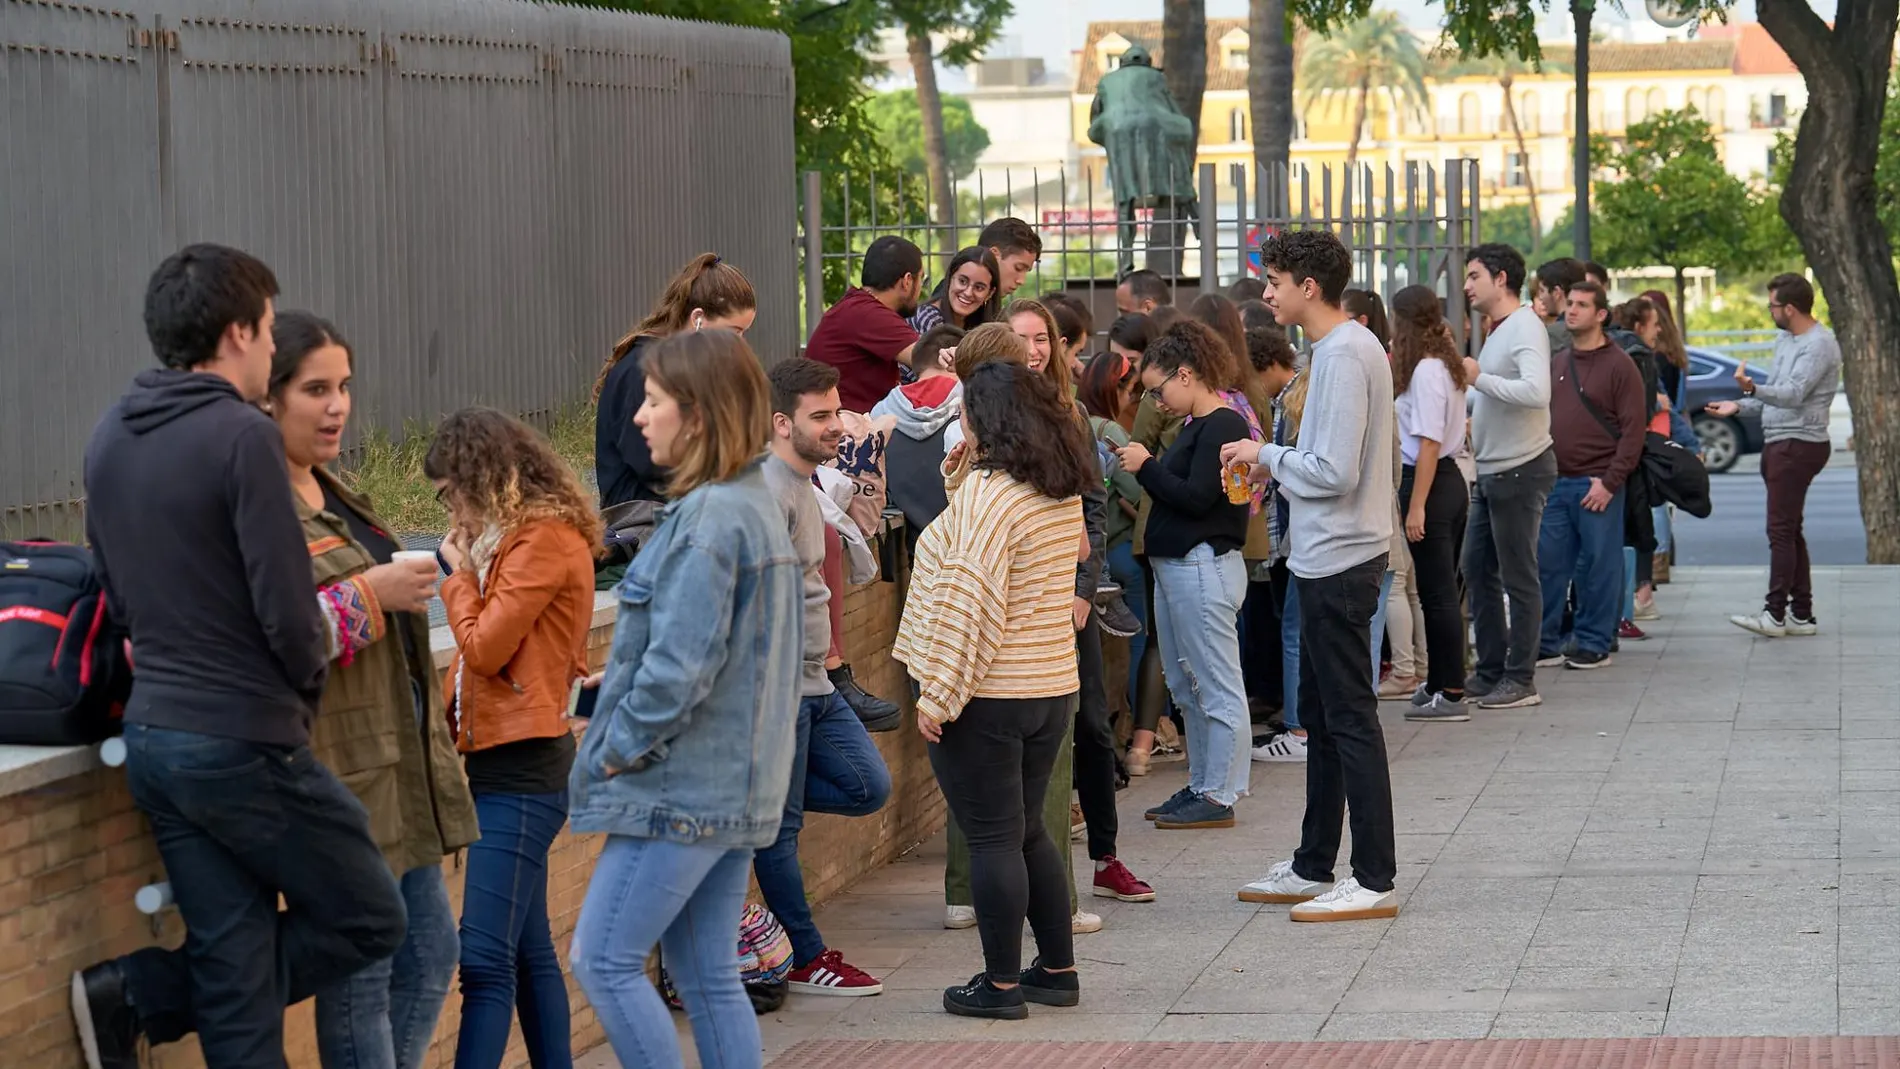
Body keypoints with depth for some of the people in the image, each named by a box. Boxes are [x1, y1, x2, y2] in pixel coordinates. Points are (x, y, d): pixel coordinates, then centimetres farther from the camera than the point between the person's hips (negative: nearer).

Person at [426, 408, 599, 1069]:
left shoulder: (542, 541, -13)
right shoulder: (516, 538, 17)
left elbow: (485, 648, -14)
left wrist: (460, 573, -2)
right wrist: (469, 569, 7)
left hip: (521, 767, -11)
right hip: (508, 763, 11)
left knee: (485, 959, -16)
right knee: (528, 952, 14)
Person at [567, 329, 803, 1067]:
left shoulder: (709, 519, -18)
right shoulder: (759, 504, 12)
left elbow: (680, 665, -24)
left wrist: (619, 748, -11)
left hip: (681, 787, -10)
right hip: (741, 783, 10)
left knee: (603, 960, -4)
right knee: (706, 975, 11)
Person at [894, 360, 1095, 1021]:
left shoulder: (987, 492, -17)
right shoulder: (1064, 494, 8)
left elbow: (969, 600, -21)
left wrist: (937, 695, -18)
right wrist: (965, 475, 12)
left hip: (986, 695, -8)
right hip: (1052, 687, 8)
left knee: (992, 839, -1)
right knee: (1026, 830, 18)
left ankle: (1001, 984, 4)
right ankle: (1057, 970, 22)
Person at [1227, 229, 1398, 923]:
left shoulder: (1344, 356, -19)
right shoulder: (1347, 347, 13)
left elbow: (1335, 472, -23)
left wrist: (1268, 455, -9)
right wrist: (1275, 465, 9)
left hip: (1339, 561, -11)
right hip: (1328, 557, 11)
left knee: (1349, 717, -6)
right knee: (1322, 716, 16)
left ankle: (1375, 880, -1)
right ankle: (1314, 868, 25)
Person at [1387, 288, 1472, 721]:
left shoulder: (1425, 370, -16)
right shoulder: (1444, 365, 11)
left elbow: (1429, 444, -20)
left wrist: (1416, 506, -19)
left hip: (1430, 483, -10)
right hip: (1451, 479, 10)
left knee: (1437, 593, -4)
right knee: (1440, 592, 15)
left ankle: (1450, 694, -1)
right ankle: (1440, 685, 22)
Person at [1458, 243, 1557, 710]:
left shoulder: (1526, 327, -15)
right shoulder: (1498, 330, 15)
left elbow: (1536, 392, -29)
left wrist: (1478, 378, -22)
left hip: (1520, 470, -10)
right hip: (1492, 471, 10)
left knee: (1519, 577, -2)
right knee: (1478, 571, 14)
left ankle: (1521, 680, 4)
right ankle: (1491, 671, 23)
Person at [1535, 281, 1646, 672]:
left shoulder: (1619, 365, -4)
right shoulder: (1556, 364, 15)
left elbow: (1633, 429, -9)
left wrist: (1610, 482, -14)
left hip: (1596, 484, -6)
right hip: (1554, 482, 6)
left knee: (1598, 566, 1)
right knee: (1548, 564, 4)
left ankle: (1593, 644, 9)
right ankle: (1546, 643, 11)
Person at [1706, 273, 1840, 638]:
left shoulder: (1819, 345, -16)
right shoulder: (1785, 339, 15)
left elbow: (1793, 394, -29)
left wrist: (1753, 389, -44)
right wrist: (1740, 405, 18)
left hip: (1800, 445, -10)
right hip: (1779, 444, 10)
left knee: (1781, 530, -13)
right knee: (1789, 532, 12)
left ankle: (1775, 614, -15)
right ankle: (1801, 614, 16)